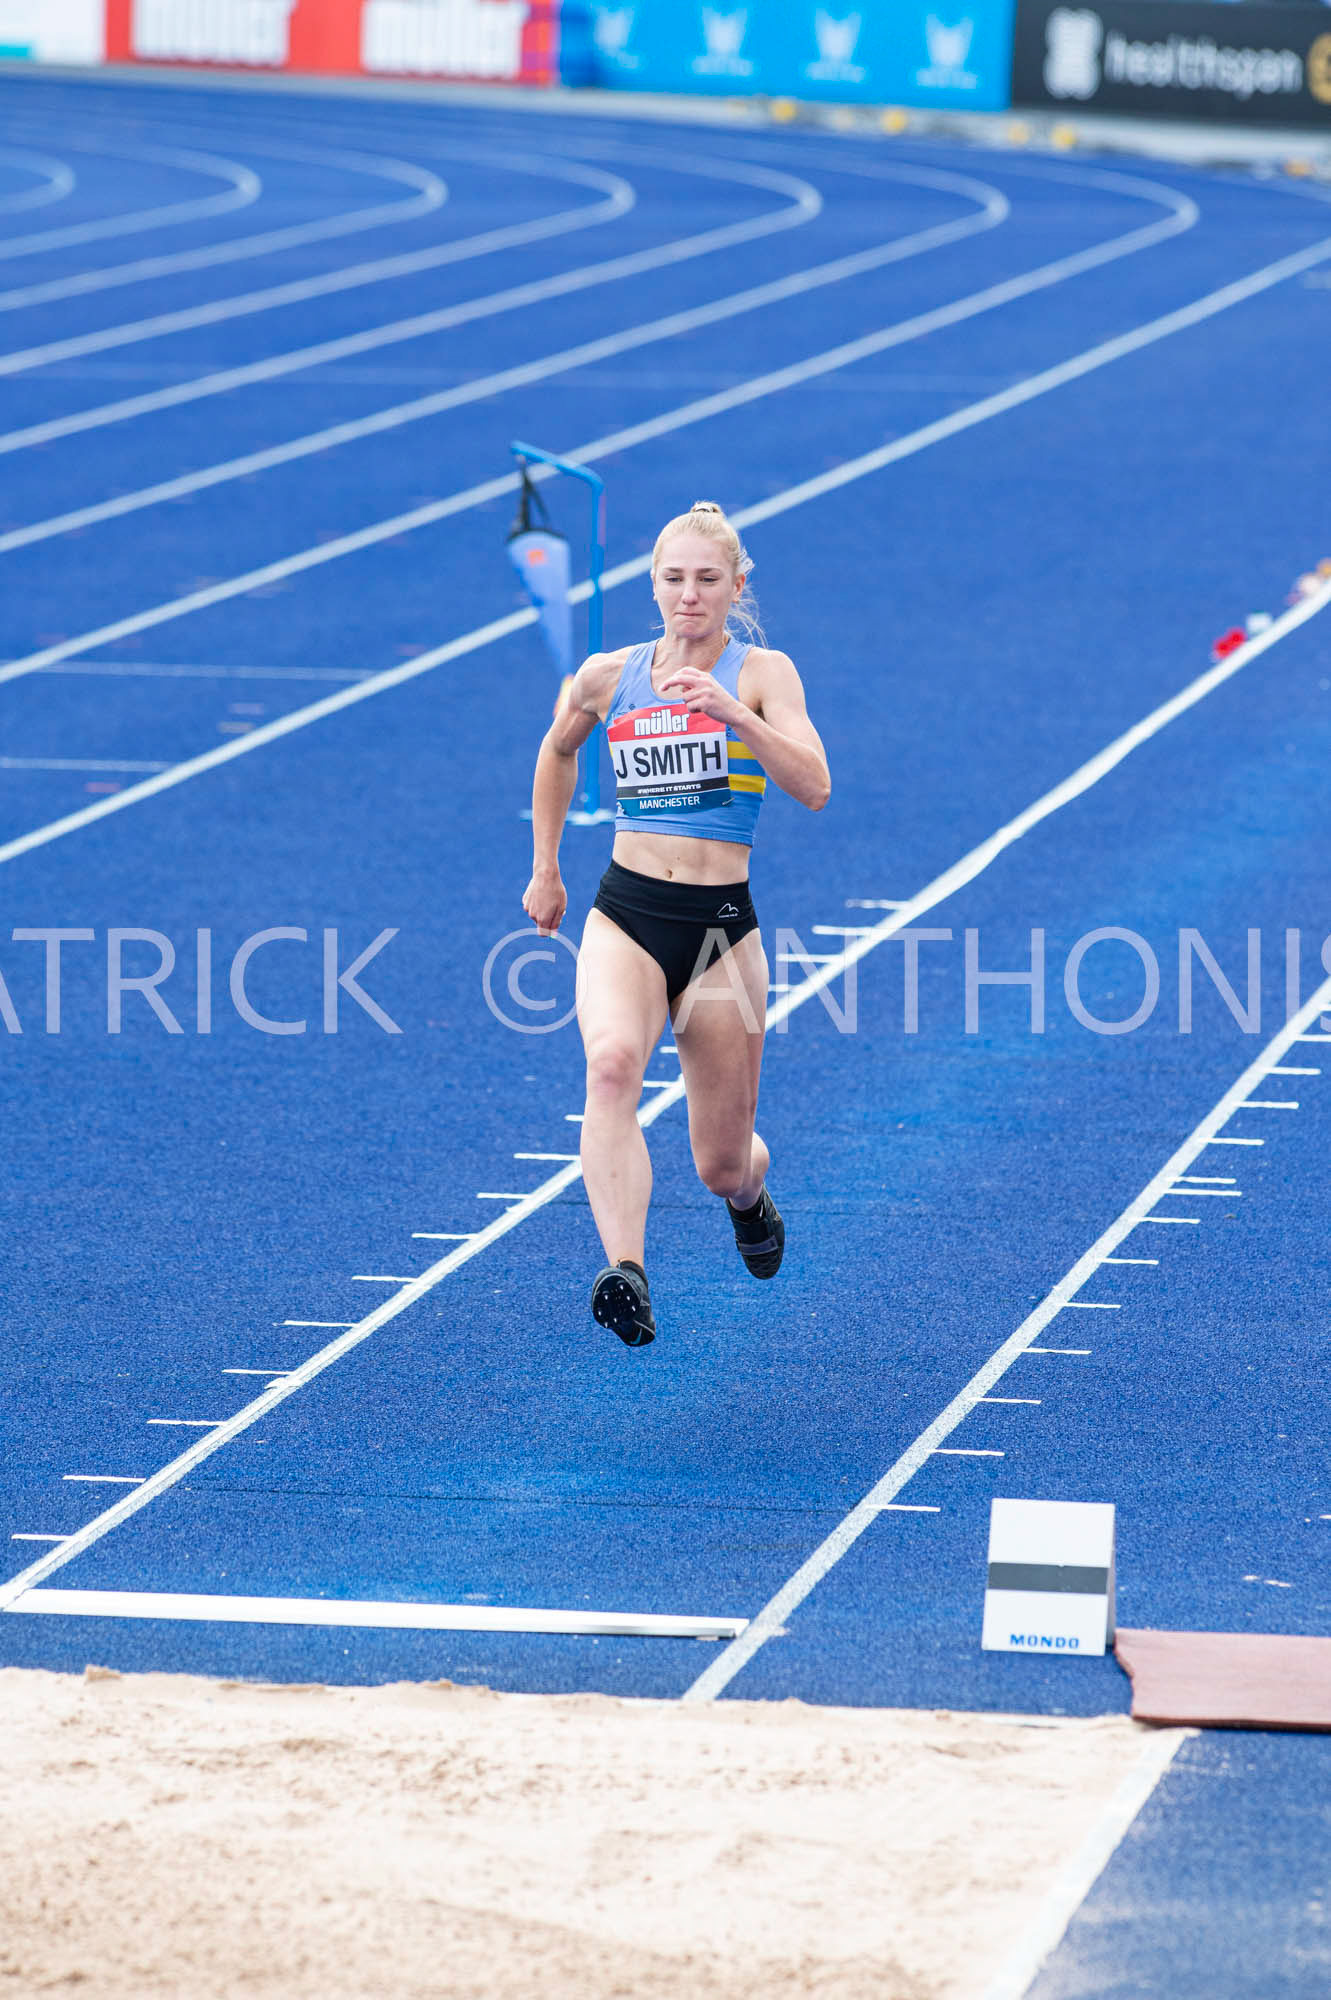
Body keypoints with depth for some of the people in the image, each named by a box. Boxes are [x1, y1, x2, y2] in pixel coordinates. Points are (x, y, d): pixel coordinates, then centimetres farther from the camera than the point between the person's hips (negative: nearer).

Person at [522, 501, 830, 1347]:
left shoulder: (763, 673, -1)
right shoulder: (608, 676, 6)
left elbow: (814, 786, -17)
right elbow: (559, 751, 28)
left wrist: (734, 713, -28)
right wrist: (545, 868, 28)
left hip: (722, 925, -1)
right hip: (626, 913, 1)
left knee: (722, 1164, 9)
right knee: (612, 1064, -33)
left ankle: (750, 1194, 49)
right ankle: (626, 1276, -44)